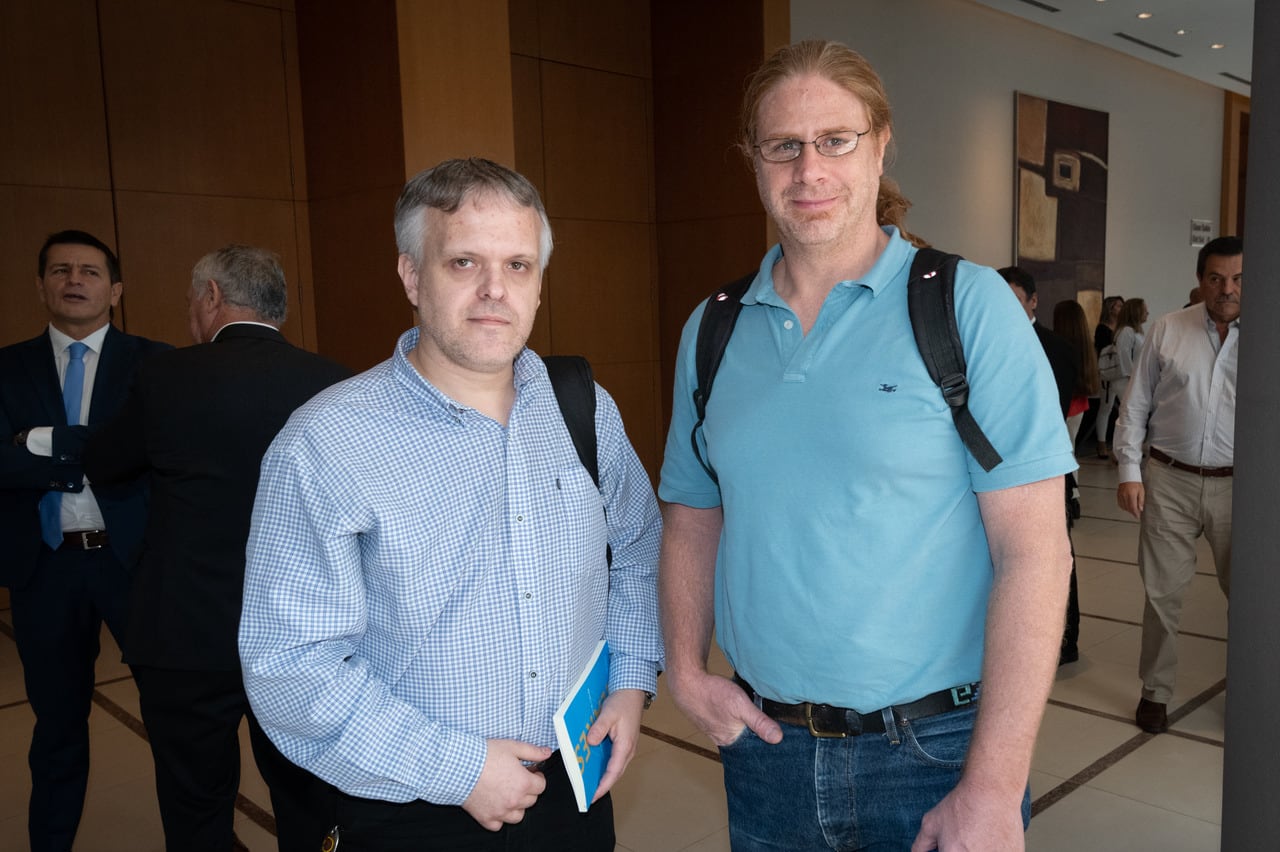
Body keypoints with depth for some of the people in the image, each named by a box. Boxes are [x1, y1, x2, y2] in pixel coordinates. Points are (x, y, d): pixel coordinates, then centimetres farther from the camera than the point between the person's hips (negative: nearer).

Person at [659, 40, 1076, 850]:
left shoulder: (969, 306, -9)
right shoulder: (712, 331, 3)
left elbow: (1033, 550, -13)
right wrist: (686, 670, -4)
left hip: (938, 748, -3)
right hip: (765, 744, 4)